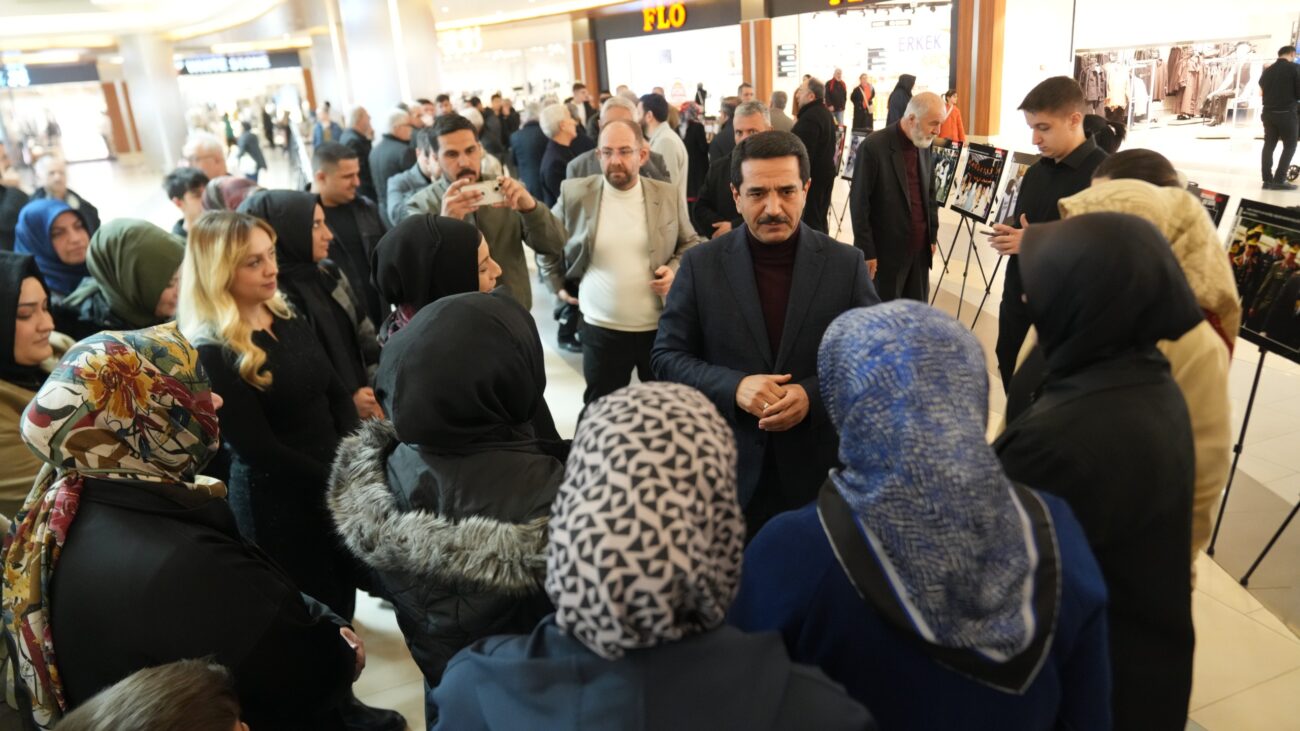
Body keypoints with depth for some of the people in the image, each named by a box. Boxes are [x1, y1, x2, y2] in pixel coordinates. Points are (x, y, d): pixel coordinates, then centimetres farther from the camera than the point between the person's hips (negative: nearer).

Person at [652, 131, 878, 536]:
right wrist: (734, 387, -19)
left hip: (819, 470, 1)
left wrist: (813, 396, -18)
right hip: (727, 468, 0)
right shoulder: (701, 264, -4)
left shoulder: (846, 264, -4)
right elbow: (666, 357, -2)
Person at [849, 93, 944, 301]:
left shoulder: (926, 147, 6)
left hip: (920, 249, 6)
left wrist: (932, 236, 13)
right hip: (887, 251, -6)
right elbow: (859, 203, -14)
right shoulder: (873, 147, -15)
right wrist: (866, 251, -14)